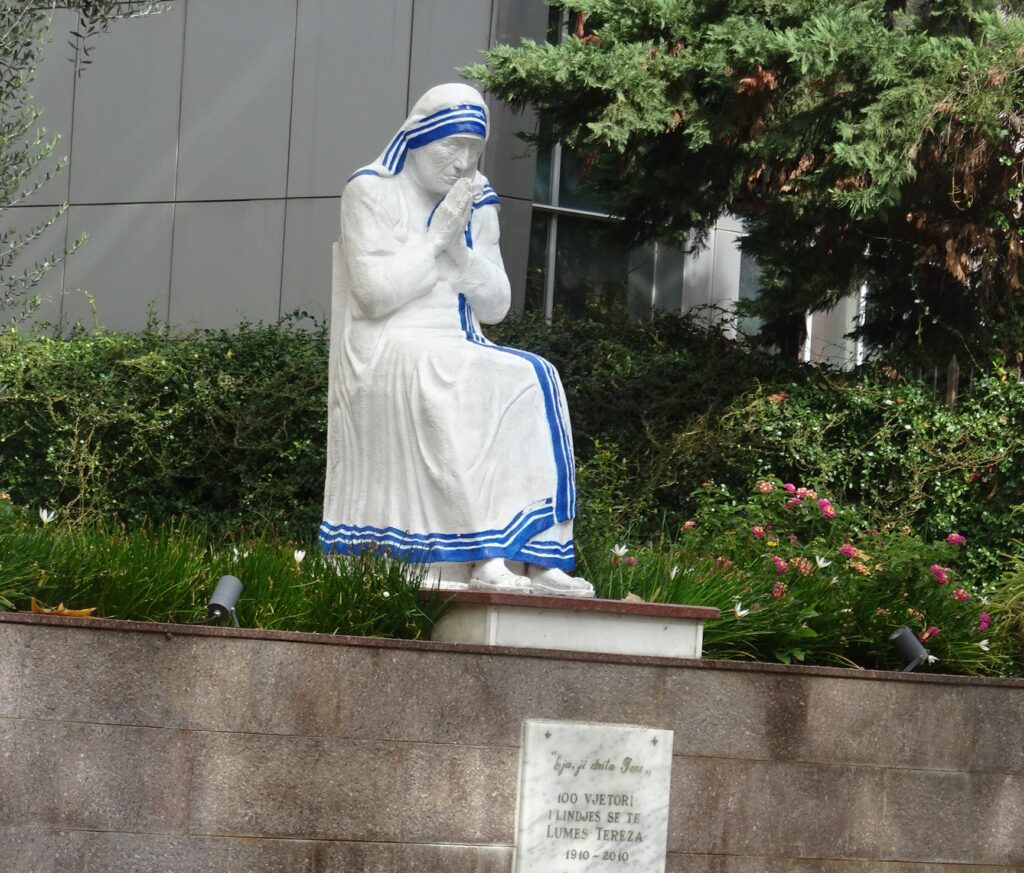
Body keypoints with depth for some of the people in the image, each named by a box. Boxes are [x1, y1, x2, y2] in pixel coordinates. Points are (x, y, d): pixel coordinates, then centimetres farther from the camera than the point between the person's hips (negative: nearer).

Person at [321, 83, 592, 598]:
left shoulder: (477, 203, 17)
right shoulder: (372, 193, 0)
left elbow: (496, 306, 10)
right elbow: (374, 293, -12)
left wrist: (459, 246, -5)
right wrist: (437, 237, -10)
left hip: (460, 355, 6)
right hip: (386, 357, -6)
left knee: (536, 381, -22)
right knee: (466, 386, -34)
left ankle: (537, 557, -29)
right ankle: (483, 559, -39)